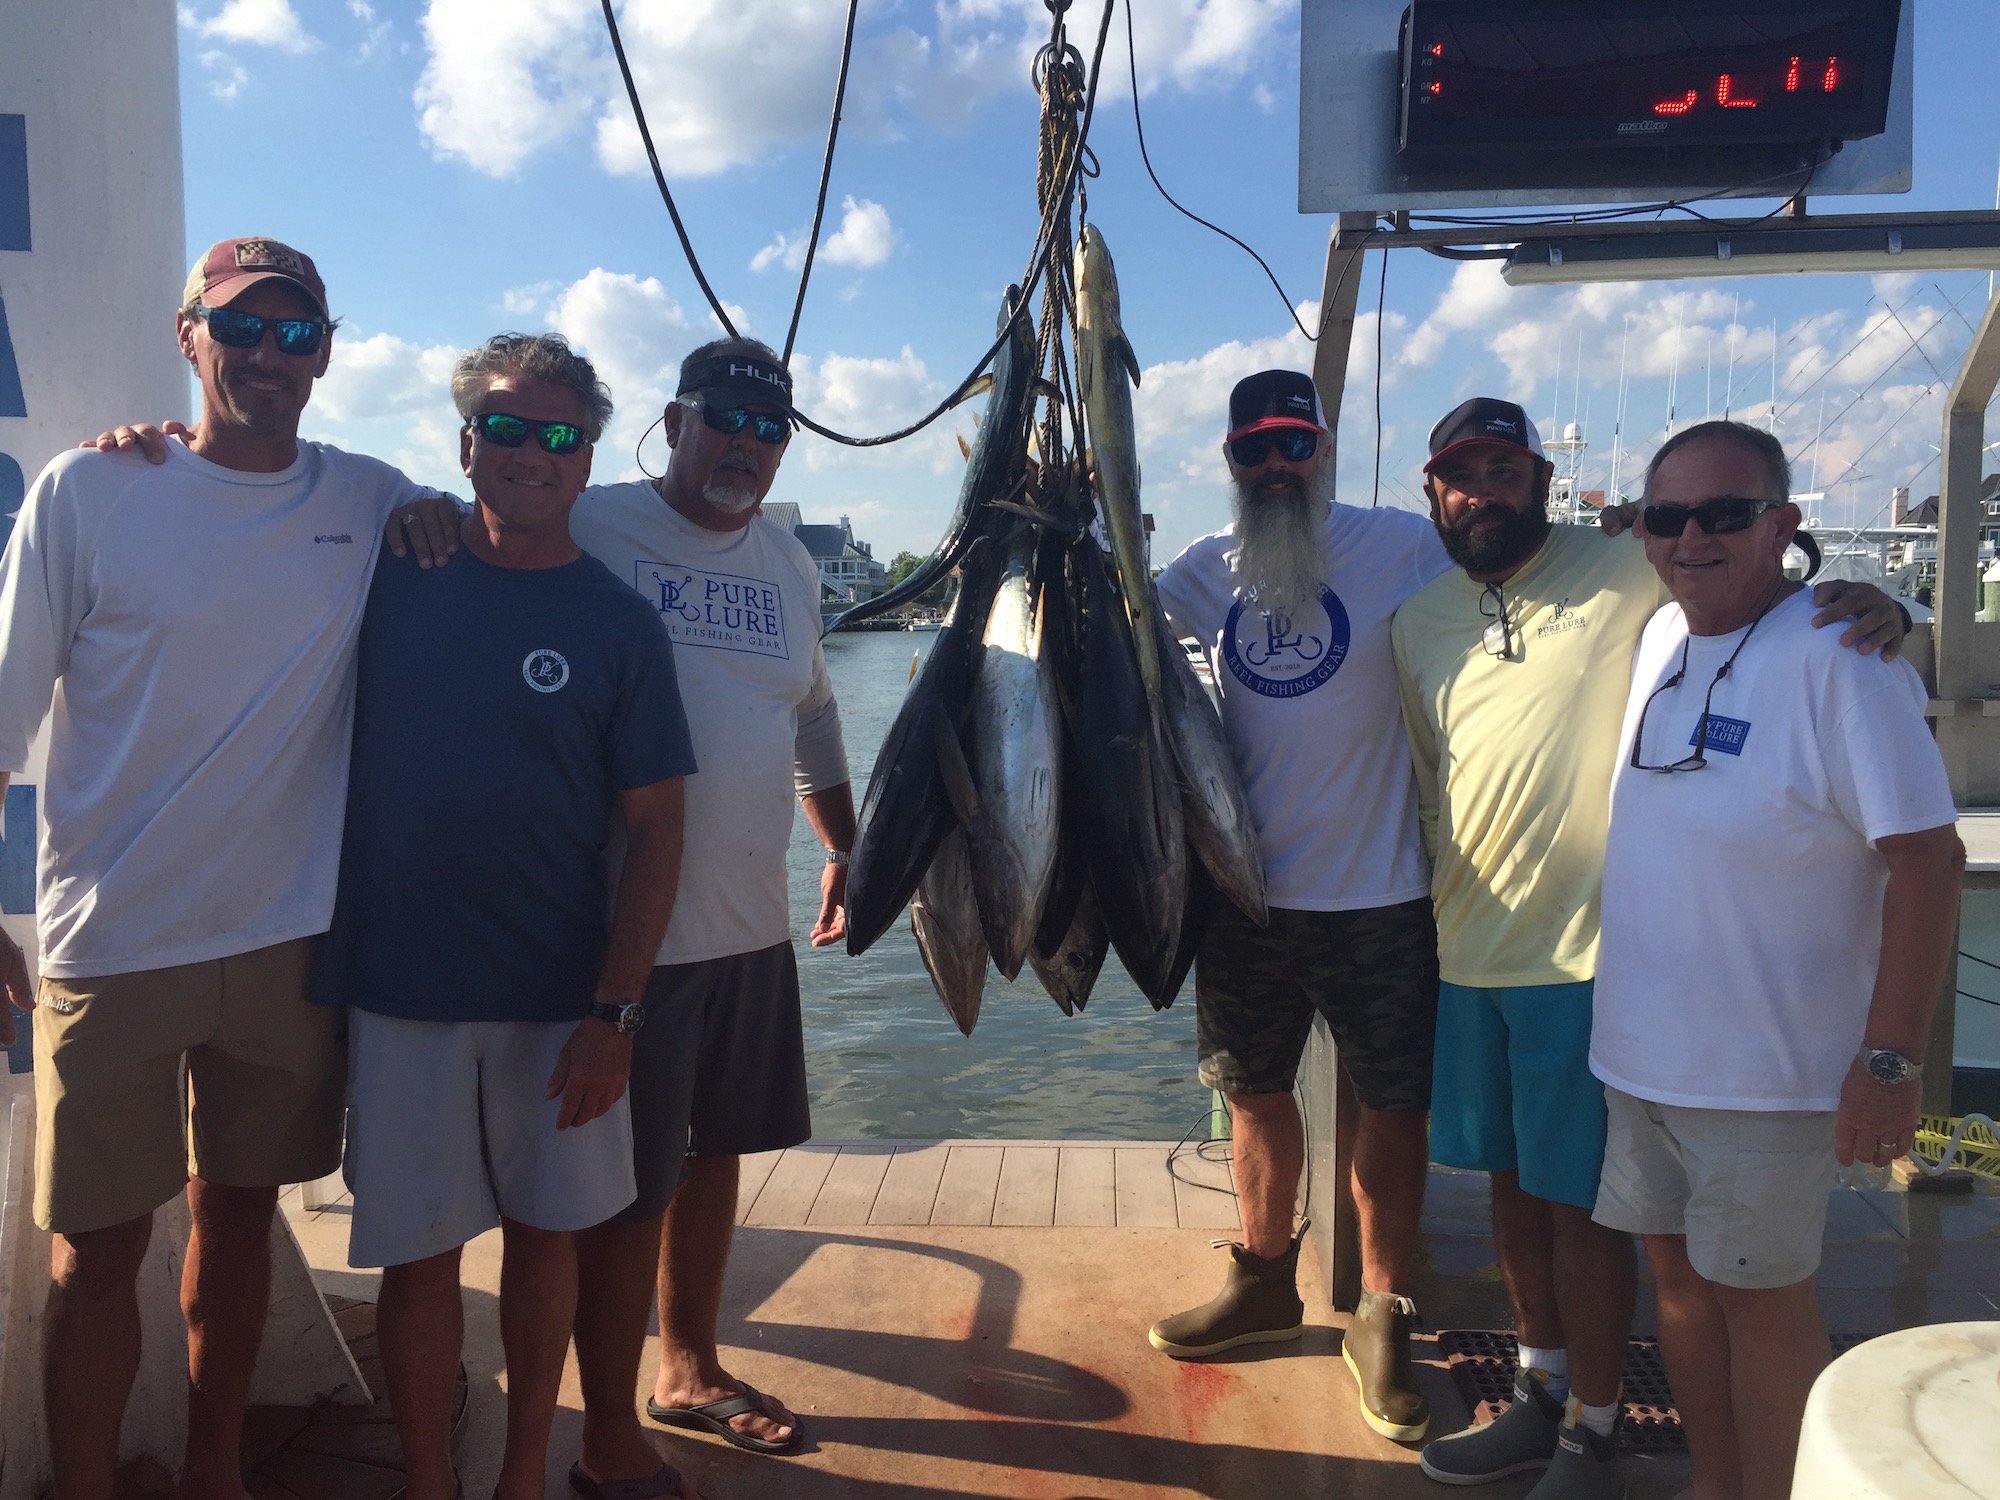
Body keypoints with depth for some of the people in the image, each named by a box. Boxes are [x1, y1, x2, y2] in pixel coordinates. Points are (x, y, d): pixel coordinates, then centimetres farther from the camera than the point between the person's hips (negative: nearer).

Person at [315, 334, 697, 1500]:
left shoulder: (619, 624, -3)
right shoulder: (392, 569, 0)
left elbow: (657, 826, -5)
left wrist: (615, 1012, -10)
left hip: (562, 997, 0)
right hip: (401, 986, 0)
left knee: (545, 1231, 13)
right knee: (420, 1250, 8)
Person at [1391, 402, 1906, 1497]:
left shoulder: (1629, 572, -7)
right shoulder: (1417, 623, 9)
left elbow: (1766, 594, -5)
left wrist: (1873, 604, -27)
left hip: (1583, 952, -5)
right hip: (1466, 951, 6)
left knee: (1578, 1201, 4)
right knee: (1512, 1182, 18)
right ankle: (1541, 1394, 37)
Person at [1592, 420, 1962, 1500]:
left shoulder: (1837, 653, -17)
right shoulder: (1659, 635, 5)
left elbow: (1926, 859, -18)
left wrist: (1889, 1059, -19)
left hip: (1771, 1067, -7)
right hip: (1641, 1046, 7)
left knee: (1759, 1293, 6)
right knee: (1676, 1266, 17)